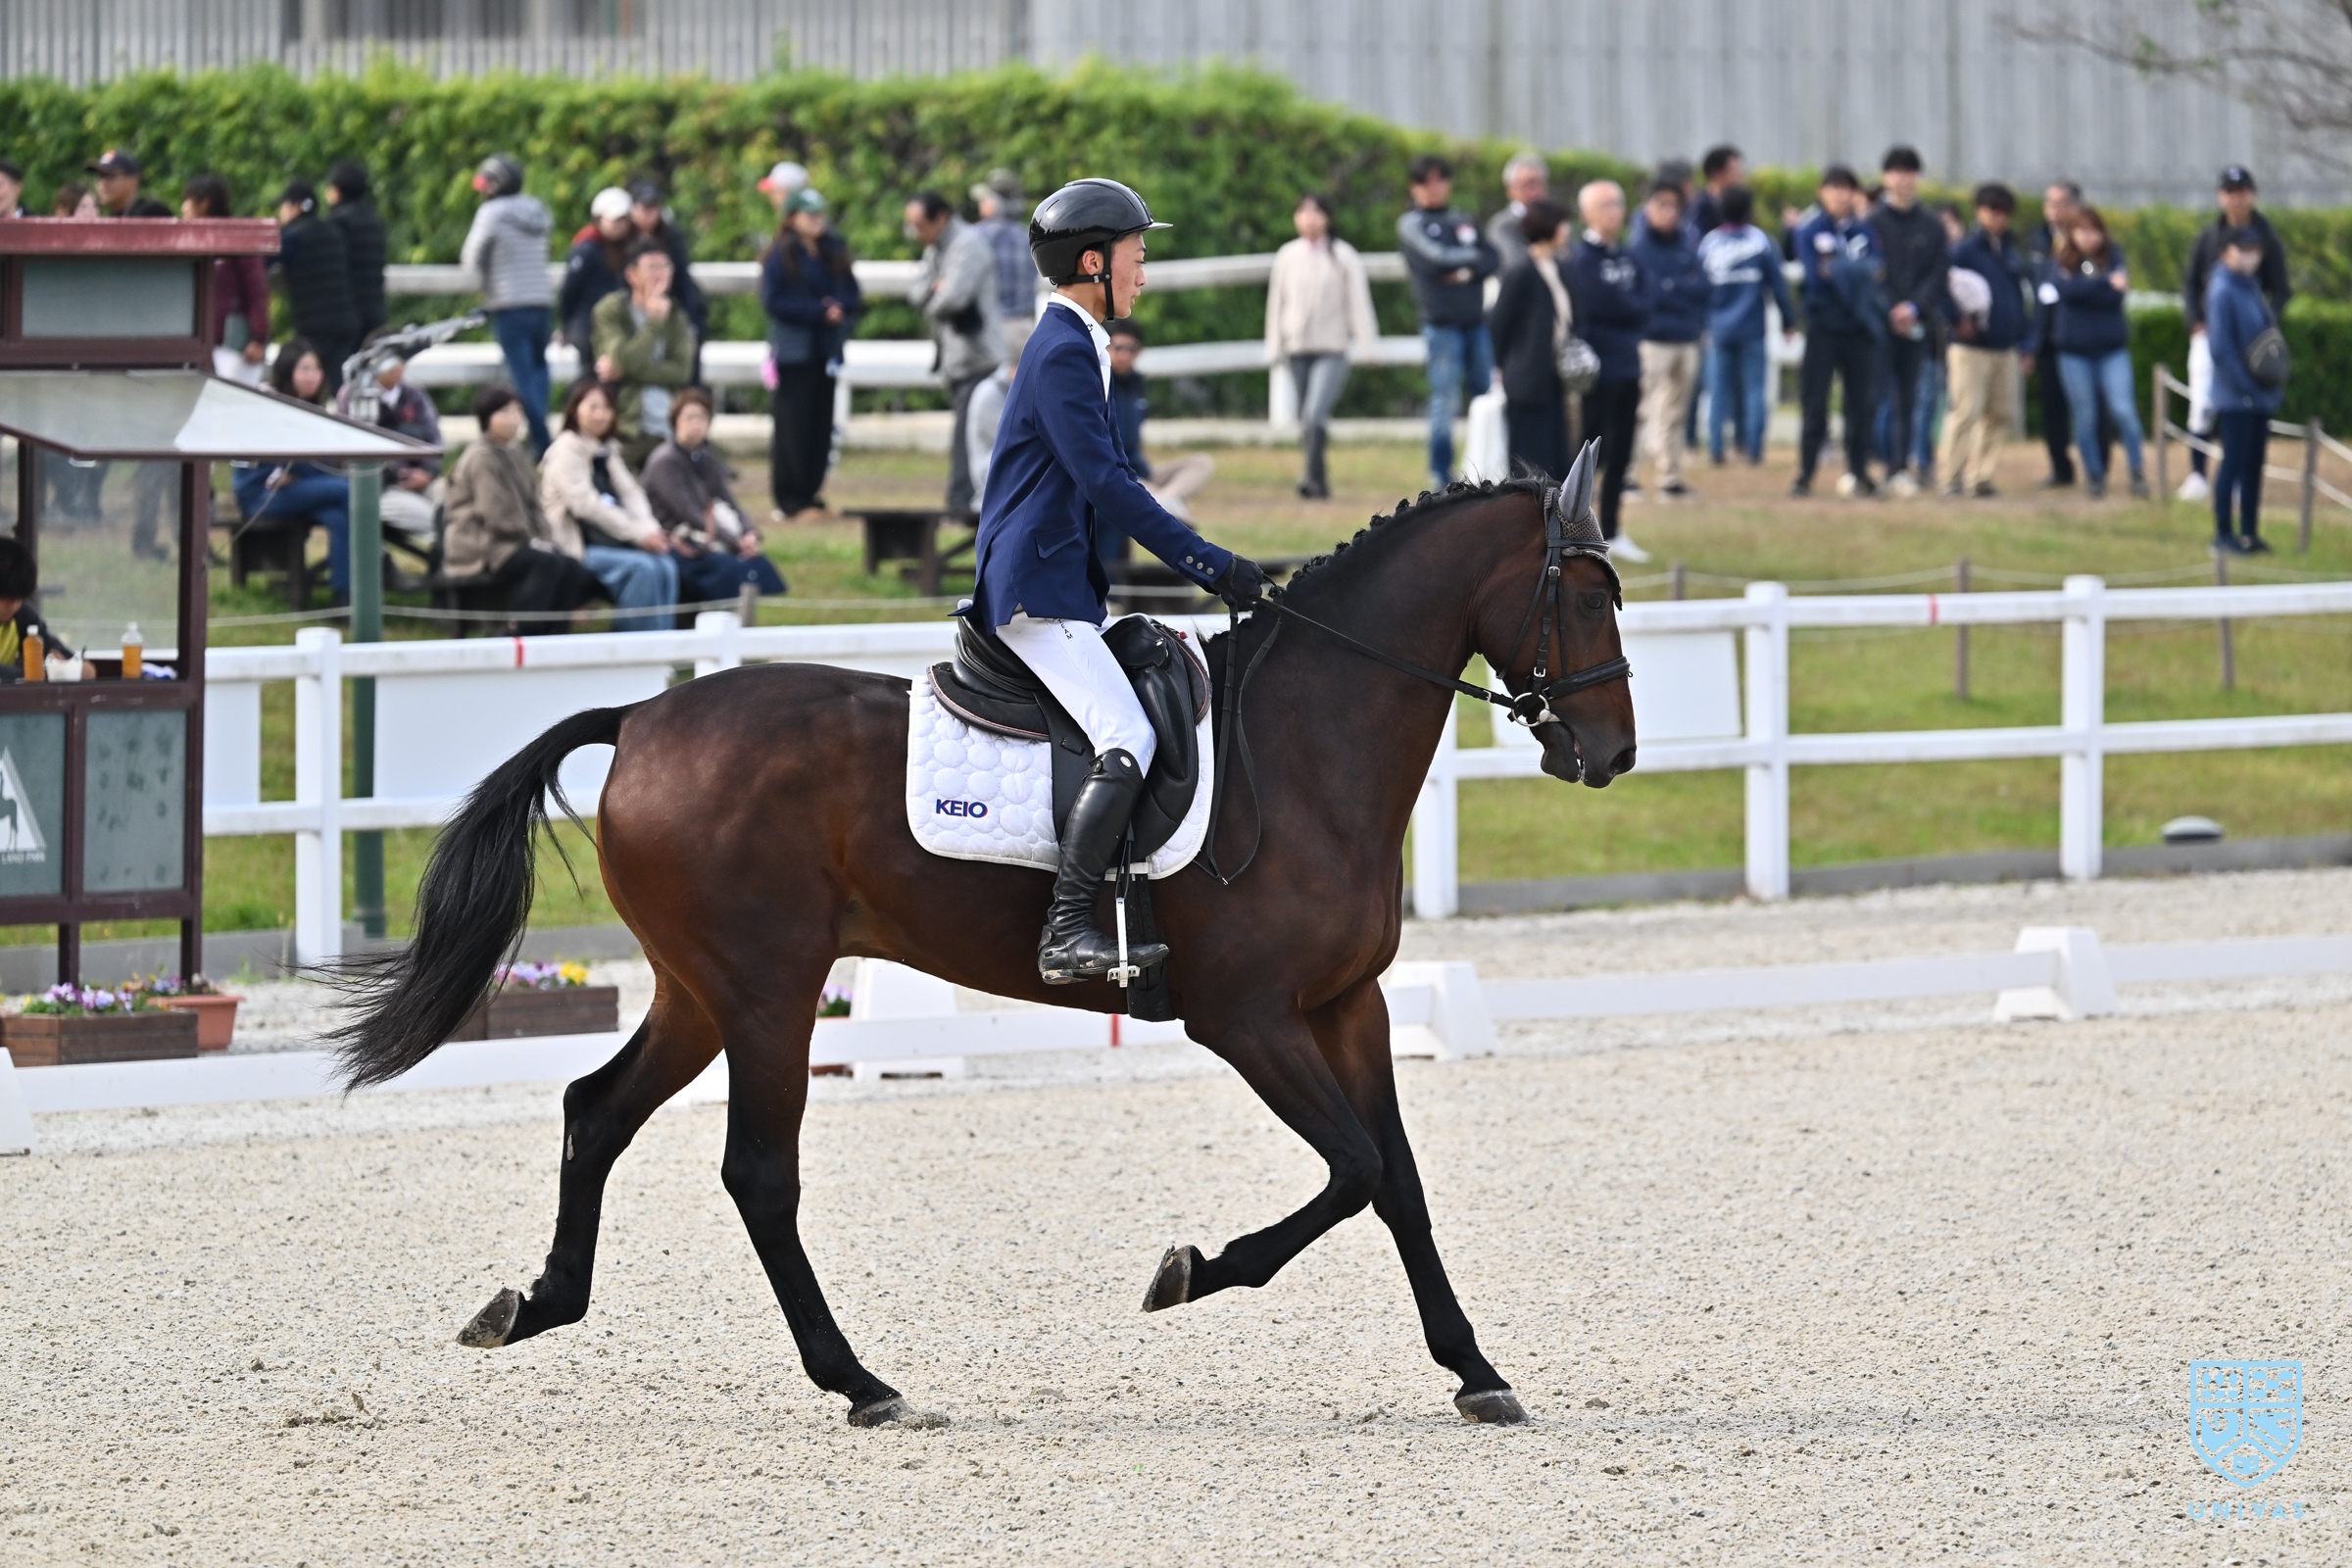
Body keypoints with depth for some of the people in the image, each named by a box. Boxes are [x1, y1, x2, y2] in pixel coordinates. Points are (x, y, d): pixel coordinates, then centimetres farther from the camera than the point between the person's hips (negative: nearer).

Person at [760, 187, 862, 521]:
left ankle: (810, 491, 12)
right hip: (793, 351, -5)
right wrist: (819, 312, -14)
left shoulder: (834, 253, 12)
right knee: (792, 424, -6)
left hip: (825, 350, 5)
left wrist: (841, 308, -12)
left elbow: (852, 295, 11)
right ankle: (790, 498, -3)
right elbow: (773, 300, -11)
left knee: (821, 422, 5)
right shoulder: (781, 256, -4)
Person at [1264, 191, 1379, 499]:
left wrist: (1365, 344, -3)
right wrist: (1275, 347, 11)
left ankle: (1311, 476, -22)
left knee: (1316, 414, -20)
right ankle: (1320, 483, 17)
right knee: (1306, 419, 7)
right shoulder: (1287, 256, 7)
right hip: (1298, 349, 4)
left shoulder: (1343, 256, 0)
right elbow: (1276, 303, 13)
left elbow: (1358, 301, 2)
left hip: (1332, 349, -4)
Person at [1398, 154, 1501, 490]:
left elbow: (1494, 260, 7)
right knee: (1445, 400, -6)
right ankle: (1441, 476, -1)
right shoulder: (1411, 224, 2)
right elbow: (1435, 257, -13)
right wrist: (1472, 255, 1)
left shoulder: (1463, 221, 16)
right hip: (1441, 323, -5)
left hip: (1476, 321, 5)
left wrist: (1469, 273, -10)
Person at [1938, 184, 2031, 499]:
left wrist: (2023, 339, 18)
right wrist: (1959, 320, -22)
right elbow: (1944, 290, -11)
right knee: (1966, 411, -10)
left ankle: (1982, 475, 13)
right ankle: (1953, 476, -6)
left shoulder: (2011, 253, 15)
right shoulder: (1964, 251, -4)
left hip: (2005, 347, 7)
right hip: (1971, 345, -7)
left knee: (2001, 414, 6)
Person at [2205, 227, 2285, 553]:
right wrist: (2244, 386, -18)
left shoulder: (2251, 287, 12)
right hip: (2235, 398, -8)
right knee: (2234, 462, -3)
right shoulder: (2222, 291, -14)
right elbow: (2220, 346, -19)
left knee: (2254, 464, 11)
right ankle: (2223, 534, 3)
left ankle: (2250, 531, 18)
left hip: (2260, 397, 8)